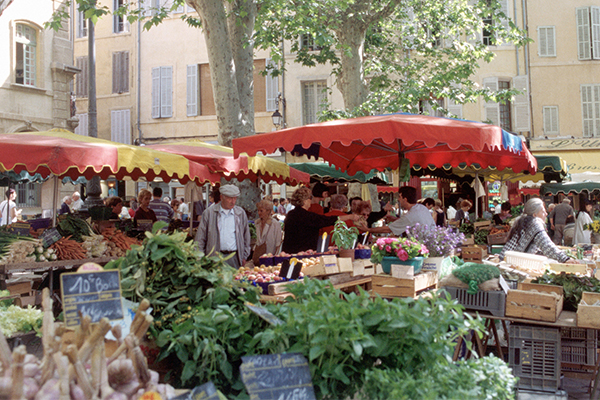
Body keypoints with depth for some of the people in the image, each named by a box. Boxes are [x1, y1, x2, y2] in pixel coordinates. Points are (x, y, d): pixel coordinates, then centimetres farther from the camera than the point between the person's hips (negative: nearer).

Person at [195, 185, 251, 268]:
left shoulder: (241, 213, 8)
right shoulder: (209, 213, 2)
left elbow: (246, 236, 16)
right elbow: (200, 238, 3)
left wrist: (244, 257, 13)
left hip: (235, 258, 2)